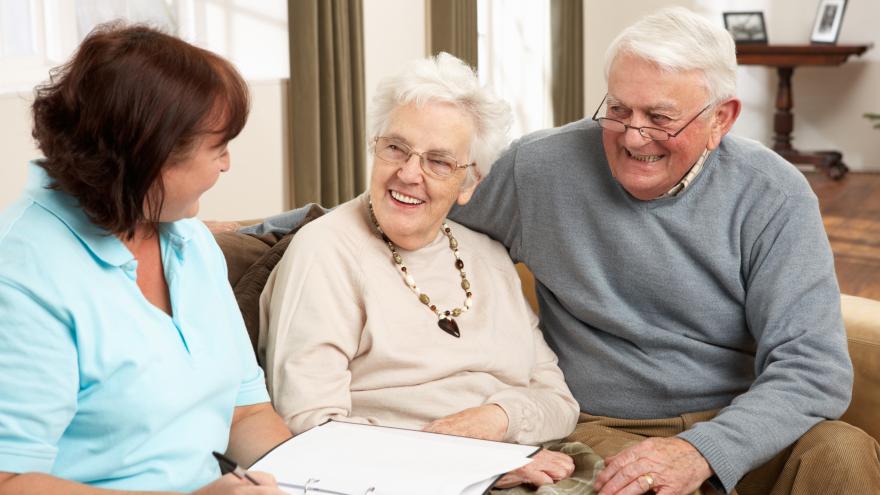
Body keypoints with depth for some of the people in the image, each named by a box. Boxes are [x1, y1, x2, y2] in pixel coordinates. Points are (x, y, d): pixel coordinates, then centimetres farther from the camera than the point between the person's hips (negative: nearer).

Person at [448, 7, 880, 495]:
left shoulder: (772, 195, -8)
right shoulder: (540, 168, -7)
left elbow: (813, 364, -14)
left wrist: (702, 450, -32)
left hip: (735, 424, 2)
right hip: (603, 426, -1)